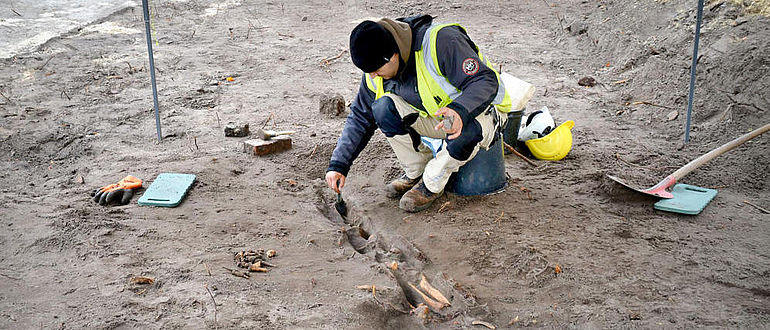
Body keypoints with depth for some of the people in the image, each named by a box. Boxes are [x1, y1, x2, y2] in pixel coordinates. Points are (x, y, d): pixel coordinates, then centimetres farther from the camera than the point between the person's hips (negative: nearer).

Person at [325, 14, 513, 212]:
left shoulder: (442, 42, -31)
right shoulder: (376, 72, -9)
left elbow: (486, 81, -31)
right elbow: (360, 118, 1)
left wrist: (460, 112, -50)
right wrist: (338, 165, -7)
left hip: (481, 111, -5)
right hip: (433, 116, 5)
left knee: (468, 130, -41)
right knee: (383, 108, -20)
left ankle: (432, 185, -12)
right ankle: (415, 174, -1)